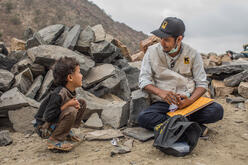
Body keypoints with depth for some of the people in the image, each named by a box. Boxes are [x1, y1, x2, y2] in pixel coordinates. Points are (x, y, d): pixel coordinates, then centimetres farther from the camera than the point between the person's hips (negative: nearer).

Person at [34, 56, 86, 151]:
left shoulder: (70, 91, -3)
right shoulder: (58, 94, -30)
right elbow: (47, 116, -29)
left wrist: (74, 104, -10)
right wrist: (68, 104, -27)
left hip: (56, 121, 8)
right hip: (44, 128, -8)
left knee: (82, 103, 2)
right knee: (71, 111, -32)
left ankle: (66, 133, 11)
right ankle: (54, 140, -13)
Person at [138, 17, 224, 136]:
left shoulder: (192, 54, 0)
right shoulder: (152, 52, 0)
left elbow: (202, 84, 1)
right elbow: (144, 80, -2)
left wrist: (190, 101, -20)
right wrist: (160, 92, -23)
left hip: (189, 100, 1)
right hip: (163, 103, 0)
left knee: (217, 111, -24)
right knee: (143, 118, -31)